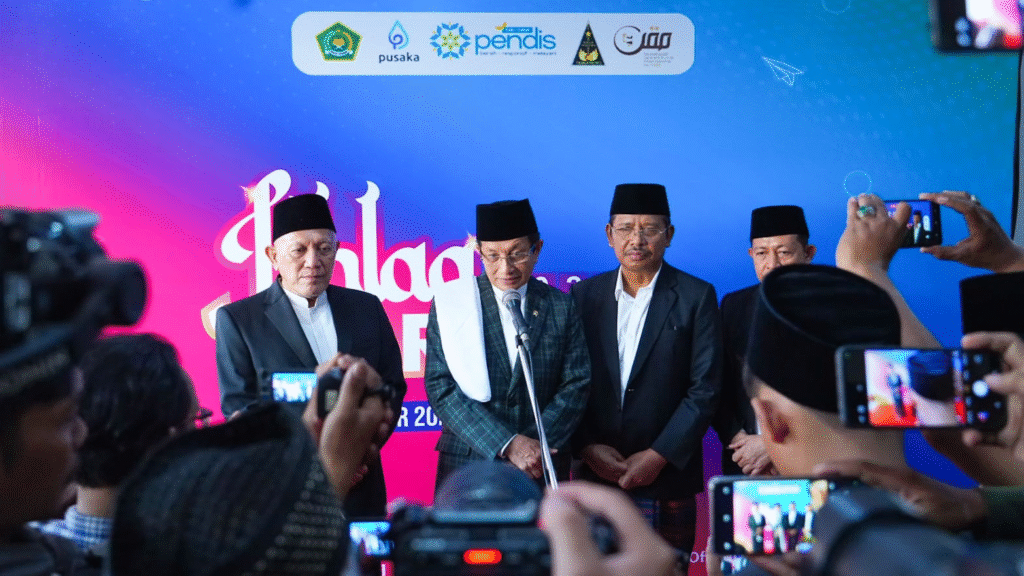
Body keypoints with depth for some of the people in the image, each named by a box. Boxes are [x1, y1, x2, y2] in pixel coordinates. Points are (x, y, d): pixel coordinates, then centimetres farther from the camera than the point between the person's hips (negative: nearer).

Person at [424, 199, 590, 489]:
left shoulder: (562, 307, 6)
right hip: (467, 467, -1)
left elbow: (577, 384, 2)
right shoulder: (449, 303, 1)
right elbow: (441, 388, -6)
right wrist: (508, 445, -15)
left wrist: (531, 447, -12)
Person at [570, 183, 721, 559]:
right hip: (596, 474, 2)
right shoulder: (585, 294, 8)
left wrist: (659, 455, -11)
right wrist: (587, 446, -6)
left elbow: (704, 389, -5)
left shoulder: (696, 297, -1)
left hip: (667, 477, -2)